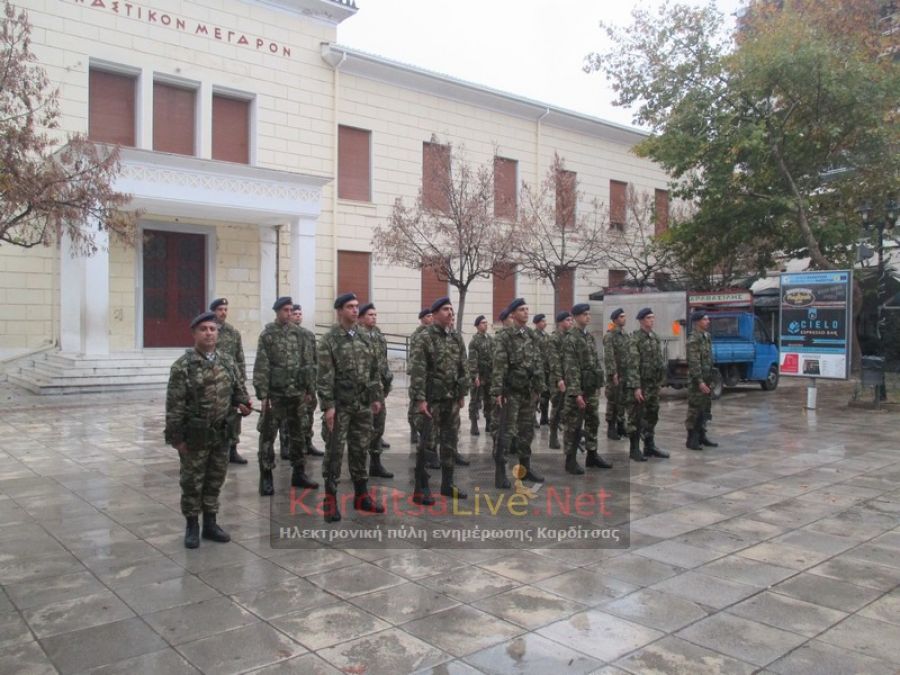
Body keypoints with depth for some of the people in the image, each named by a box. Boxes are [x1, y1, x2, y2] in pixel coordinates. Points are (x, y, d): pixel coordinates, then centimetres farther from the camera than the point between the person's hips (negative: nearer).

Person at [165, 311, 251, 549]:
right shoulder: (183, 366, -11)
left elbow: (239, 387, 15)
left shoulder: (227, 361, 5)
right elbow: (174, 405, -12)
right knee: (192, 481, 7)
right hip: (195, 435, -5)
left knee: (215, 480, 14)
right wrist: (176, 437, -13)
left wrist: (242, 402, -7)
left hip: (222, 433, 5)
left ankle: (210, 523, 27)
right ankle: (192, 526, 21)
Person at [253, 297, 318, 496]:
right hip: (275, 393, -4)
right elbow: (261, 367, -9)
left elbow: (308, 362, 9)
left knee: (297, 435, 12)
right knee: (268, 436, 0)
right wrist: (262, 395, -13)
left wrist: (310, 389, 6)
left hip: (297, 393, 4)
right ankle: (266, 478, 9)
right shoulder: (267, 335, -5)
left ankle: (298, 473, 23)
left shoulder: (297, 333, 7)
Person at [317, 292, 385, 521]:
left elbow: (374, 370, 14)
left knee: (360, 449, 12)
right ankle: (330, 499, 10)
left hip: (363, 404, 6)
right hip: (340, 405, -5)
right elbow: (324, 376, -12)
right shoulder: (329, 340, -8)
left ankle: (361, 495, 22)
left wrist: (377, 397, 9)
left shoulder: (364, 338, 10)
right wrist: (328, 406, -17)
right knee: (334, 451, 0)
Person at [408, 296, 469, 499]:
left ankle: (447, 484, 23)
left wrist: (462, 394, 10)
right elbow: (417, 371, -15)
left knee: (450, 442, 11)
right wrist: (419, 399, -19)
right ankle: (421, 488, 10)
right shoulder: (425, 338, -10)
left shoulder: (457, 338, 9)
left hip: (452, 399, 6)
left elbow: (463, 368, 14)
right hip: (432, 398, -6)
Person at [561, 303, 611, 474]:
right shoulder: (570, 339, -13)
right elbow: (571, 369, -18)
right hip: (579, 389, -8)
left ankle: (592, 455, 26)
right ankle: (571, 460, 7)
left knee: (593, 422, 14)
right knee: (574, 425, -1)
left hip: (593, 389, 8)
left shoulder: (590, 336, 12)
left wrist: (598, 386, 13)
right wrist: (576, 393, -22)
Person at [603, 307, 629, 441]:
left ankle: (621, 426, 21)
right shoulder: (610, 335, -10)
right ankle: (611, 429, 7)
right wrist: (613, 373, -22)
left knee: (623, 401, 12)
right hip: (615, 374, -7)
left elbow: (629, 354, 17)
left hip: (626, 374, 7)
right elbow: (608, 356, -17)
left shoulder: (625, 335, 14)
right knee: (613, 401, 0)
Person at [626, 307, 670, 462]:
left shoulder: (656, 338, 12)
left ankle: (650, 446, 24)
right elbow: (633, 365, -17)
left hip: (654, 385, 7)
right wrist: (636, 387, -22)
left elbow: (660, 361, 18)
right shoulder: (635, 339, -12)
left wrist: (660, 382, 15)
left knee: (652, 416, 13)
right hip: (639, 385, -7)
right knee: (636, 418, 1)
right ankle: (634, 449, 9)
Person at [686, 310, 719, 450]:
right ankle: (691, 439, 4)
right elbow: (694, 363, -20)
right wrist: (700, 381, -23)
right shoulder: (693, 340, -15)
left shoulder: (707, 337, 13)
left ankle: (701, 436, 23)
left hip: (707, 379, 9)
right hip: (697, 380, -9)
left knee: (706, 409, 13)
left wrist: (711, 379, 16)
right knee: (695, 409, -3)